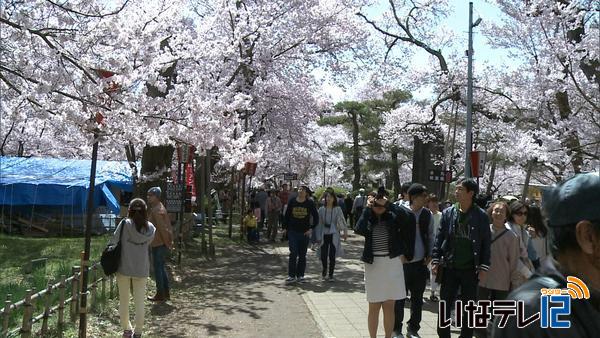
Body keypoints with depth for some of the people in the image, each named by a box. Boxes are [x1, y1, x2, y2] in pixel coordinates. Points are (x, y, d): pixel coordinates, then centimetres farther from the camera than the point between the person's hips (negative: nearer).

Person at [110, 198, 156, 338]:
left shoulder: (125, 224, -11)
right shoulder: (150, 228, -5)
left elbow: (113, 242, -10)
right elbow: (148, 243, 1)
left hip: (123, 268, -1)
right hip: (141, 270, 1)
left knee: (124, 300, 15)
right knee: (139, 302, 10)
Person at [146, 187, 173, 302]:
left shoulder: (156, 210, -17)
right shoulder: (161, 207, 14)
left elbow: (162, 228, -21)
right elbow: (168, 226, 16)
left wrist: (168, 243, -15)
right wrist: (170, 241, 16)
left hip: (159, 244, -10)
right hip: (164, 243, 10)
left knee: (157, 268, -1)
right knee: (161, 267, 16)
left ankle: (160, 295, 6)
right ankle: (166, 293, 22)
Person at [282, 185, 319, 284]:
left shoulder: (310, 203, -2)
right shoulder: (292, 202, 1)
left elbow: (316, 217, 3)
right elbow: (286, 216, 9)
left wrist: (311, 229, -3)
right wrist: (285, 228, 4)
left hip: (305, 233, 0)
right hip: (292, 232, 0)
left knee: (302, 255, 8)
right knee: (293, 254, -6)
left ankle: (300, 275, 18)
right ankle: (291, 276, 1)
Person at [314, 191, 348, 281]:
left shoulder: (337, 209, -1)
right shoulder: (321, 209, 3)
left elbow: (342, 220, -10)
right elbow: (319, 224, 6)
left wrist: (345, 231, -25)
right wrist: (318, 237, 4)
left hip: (334, 235, -1)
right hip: (324, 235, 1)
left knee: (332, 256, -2)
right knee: (323, 255, 0)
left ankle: (330, 274, 14)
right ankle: (324, 269, 31)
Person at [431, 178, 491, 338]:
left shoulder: (481, 216, -3)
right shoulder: (448, 213, 2)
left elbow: (486, 243, -1)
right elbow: (439, 238, 4)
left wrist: (484, 267, -5)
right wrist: (435, 260, -3)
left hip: (470, 270, -1)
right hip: (449, 268, 2)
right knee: (444, 306, 6)